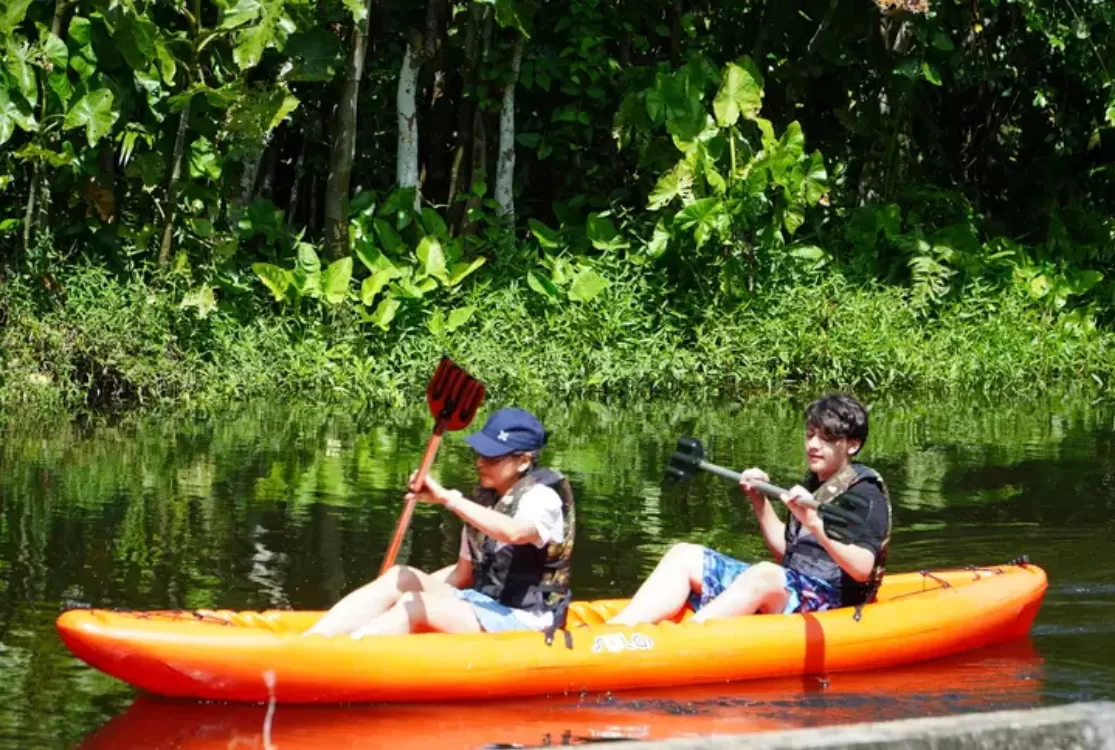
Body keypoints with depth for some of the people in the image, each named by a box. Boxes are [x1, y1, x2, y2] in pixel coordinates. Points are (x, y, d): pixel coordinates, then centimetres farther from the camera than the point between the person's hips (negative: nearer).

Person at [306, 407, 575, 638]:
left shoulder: (543, 498, -12)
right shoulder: (485, 500, 13)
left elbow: (514, 532, -36)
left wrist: (448, 498, -40)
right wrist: (419, 585, 3)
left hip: (522, 621, -8)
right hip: (484, 606, 8)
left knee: (414, 606, -23)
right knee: (400, 577, -10)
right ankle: (309, 642, -23)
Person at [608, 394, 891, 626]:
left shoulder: (866, 495, -5)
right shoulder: (812, 484, 21)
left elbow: (862, 569, -18)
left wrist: (814, 523, -30)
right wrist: (760, 501, 15)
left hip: (826, 599, -9)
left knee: (765, 574, -40)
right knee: (685, 556, -2)